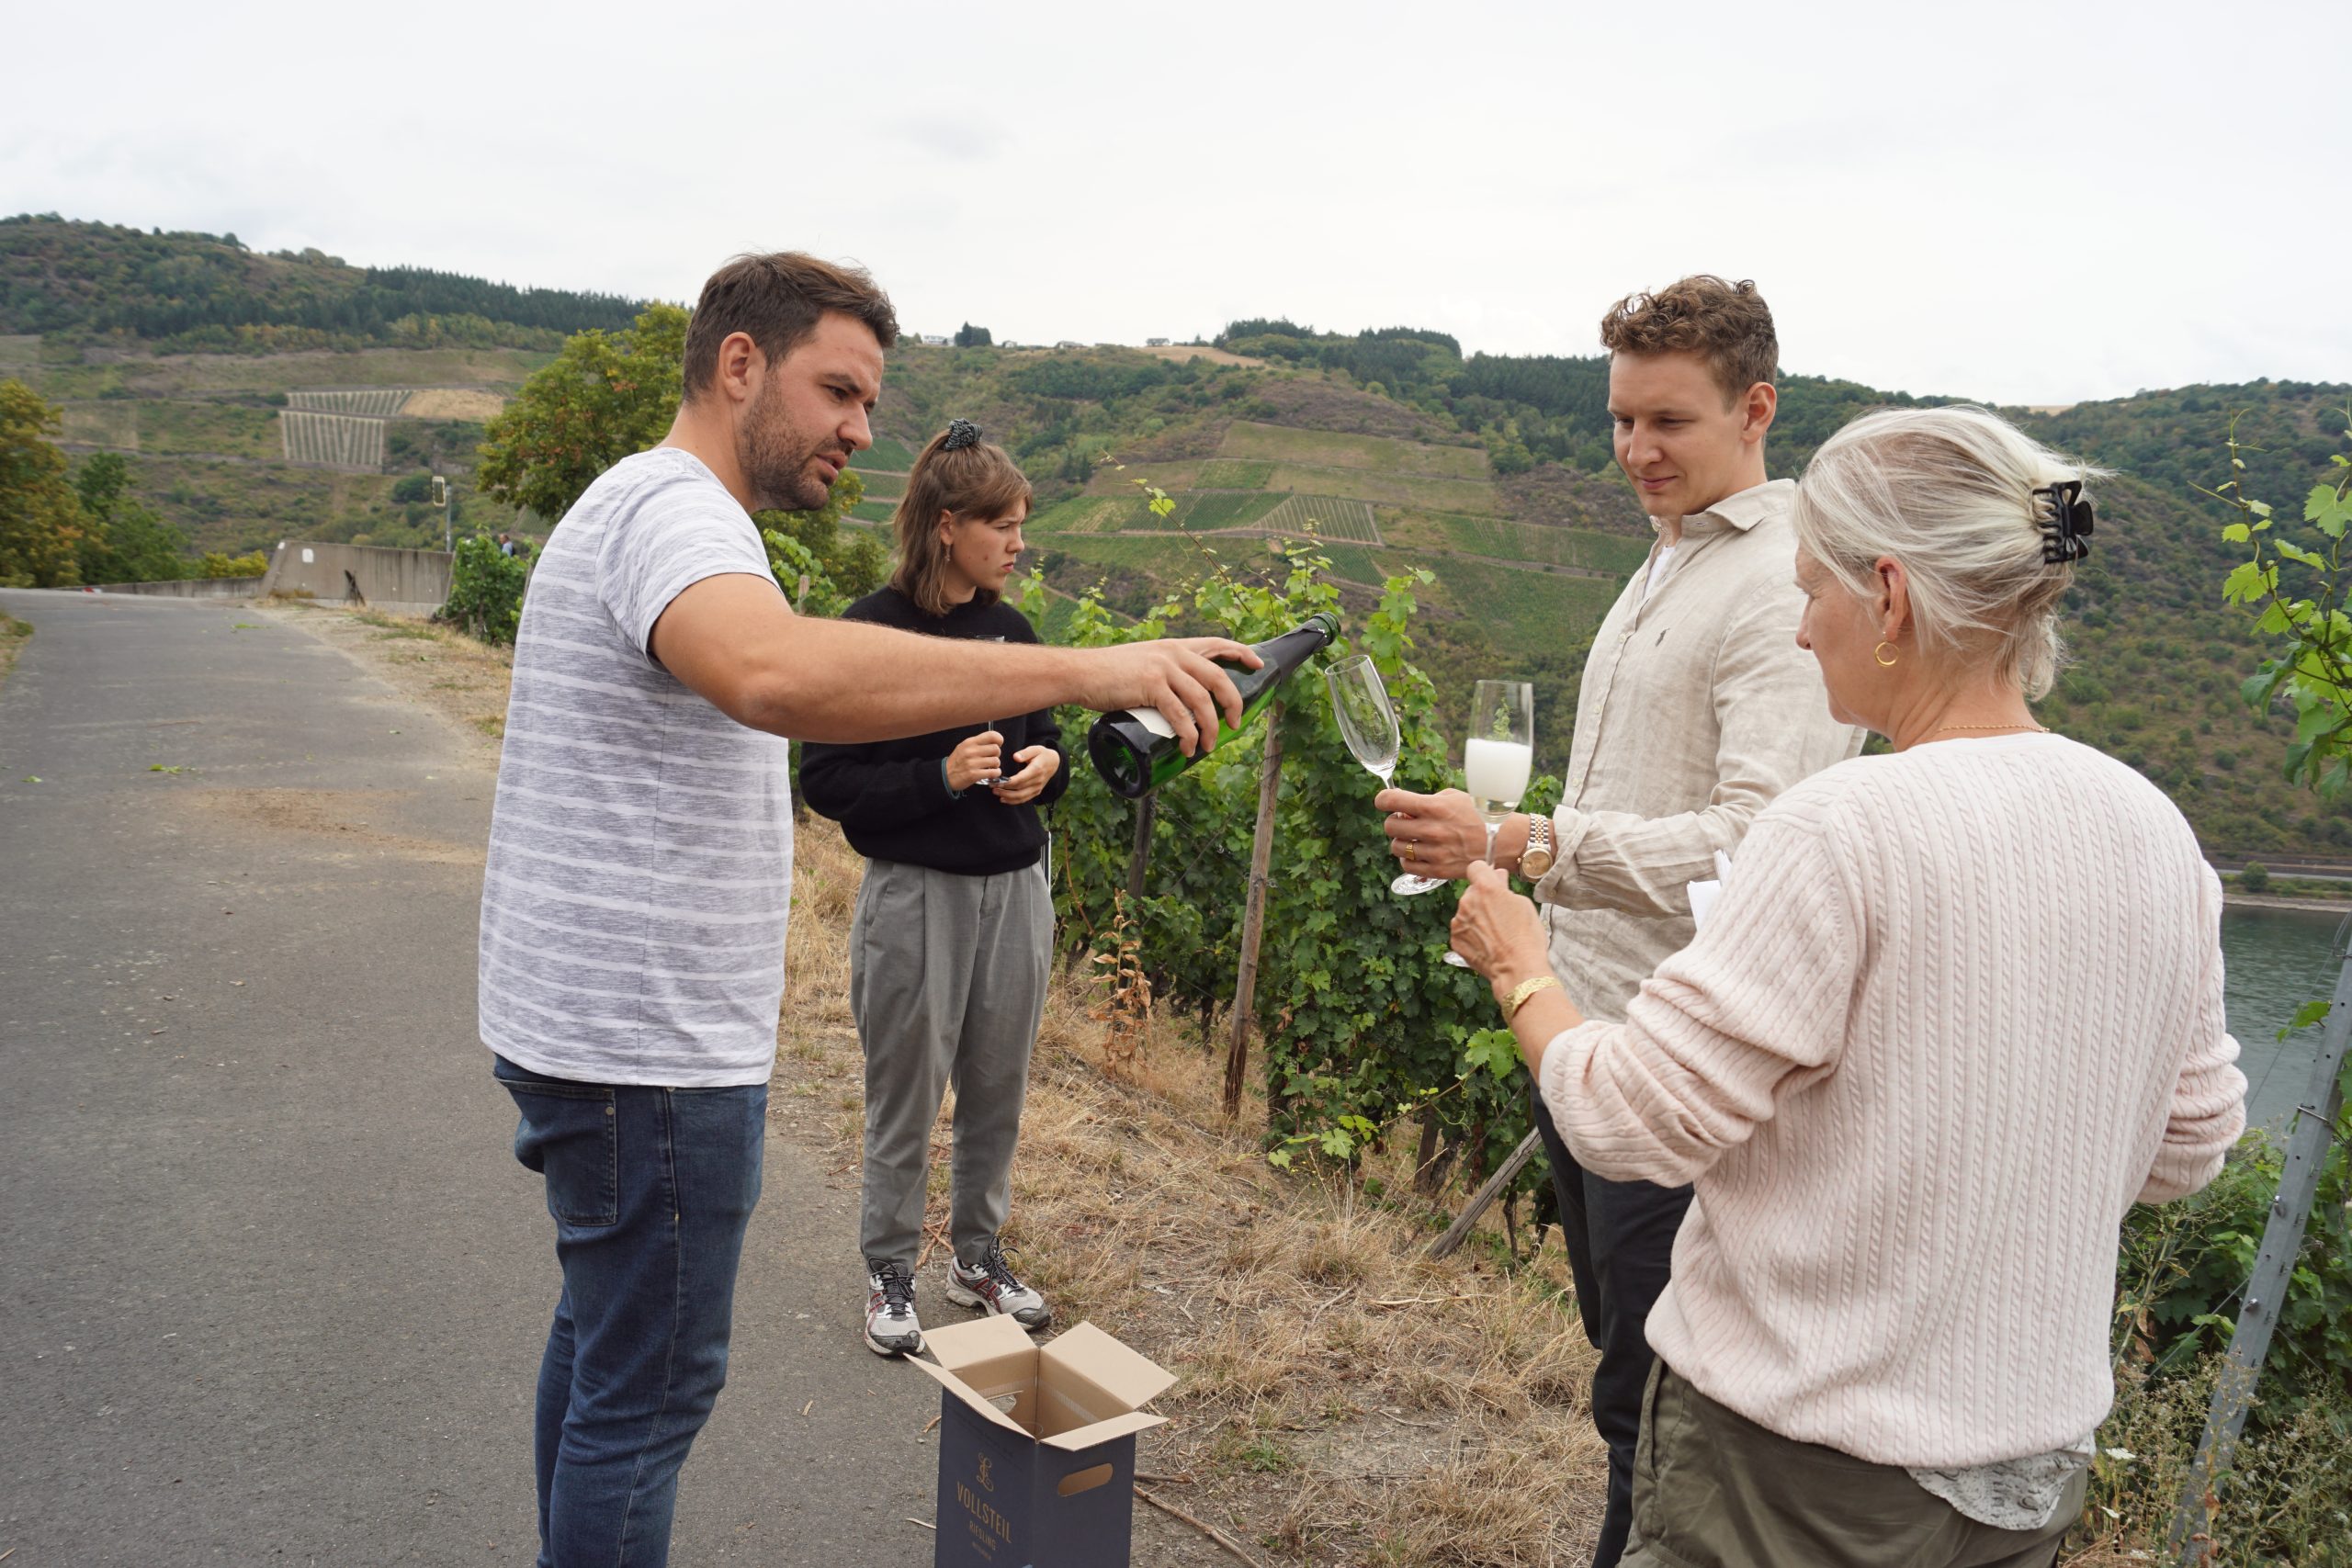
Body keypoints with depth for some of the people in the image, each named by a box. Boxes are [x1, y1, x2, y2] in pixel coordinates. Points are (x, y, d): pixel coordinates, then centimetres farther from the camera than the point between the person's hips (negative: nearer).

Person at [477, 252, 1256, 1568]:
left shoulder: (651, 508, 16)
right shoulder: (673, 507, -20)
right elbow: (778, 673, -43)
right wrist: (1086, 669, -45)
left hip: (603, 1023, 11)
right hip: (649, 1049, -11)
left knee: (602, 1339, 23)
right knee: (648, 1389, 2)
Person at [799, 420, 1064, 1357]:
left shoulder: (1013, 630, 8)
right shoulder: (873, 632, -10)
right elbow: (826, 781, -11)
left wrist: (1047, 768, -4)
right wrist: (941, 778, -23)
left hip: (1015, 888, 6)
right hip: (915, 893, -5)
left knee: (998, 1088, 14)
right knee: (906, 1094, 6)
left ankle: (978, 1256, 32)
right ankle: (890, 1274, 25)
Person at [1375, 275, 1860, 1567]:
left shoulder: (1786, 592, -17)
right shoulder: (1665, 563, 15)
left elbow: (1755, 843, -28)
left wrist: (1520, 845, -37)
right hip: (1586, 1021, 10)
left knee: (1650, 1398, 2)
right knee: (1614, 1334, 23)